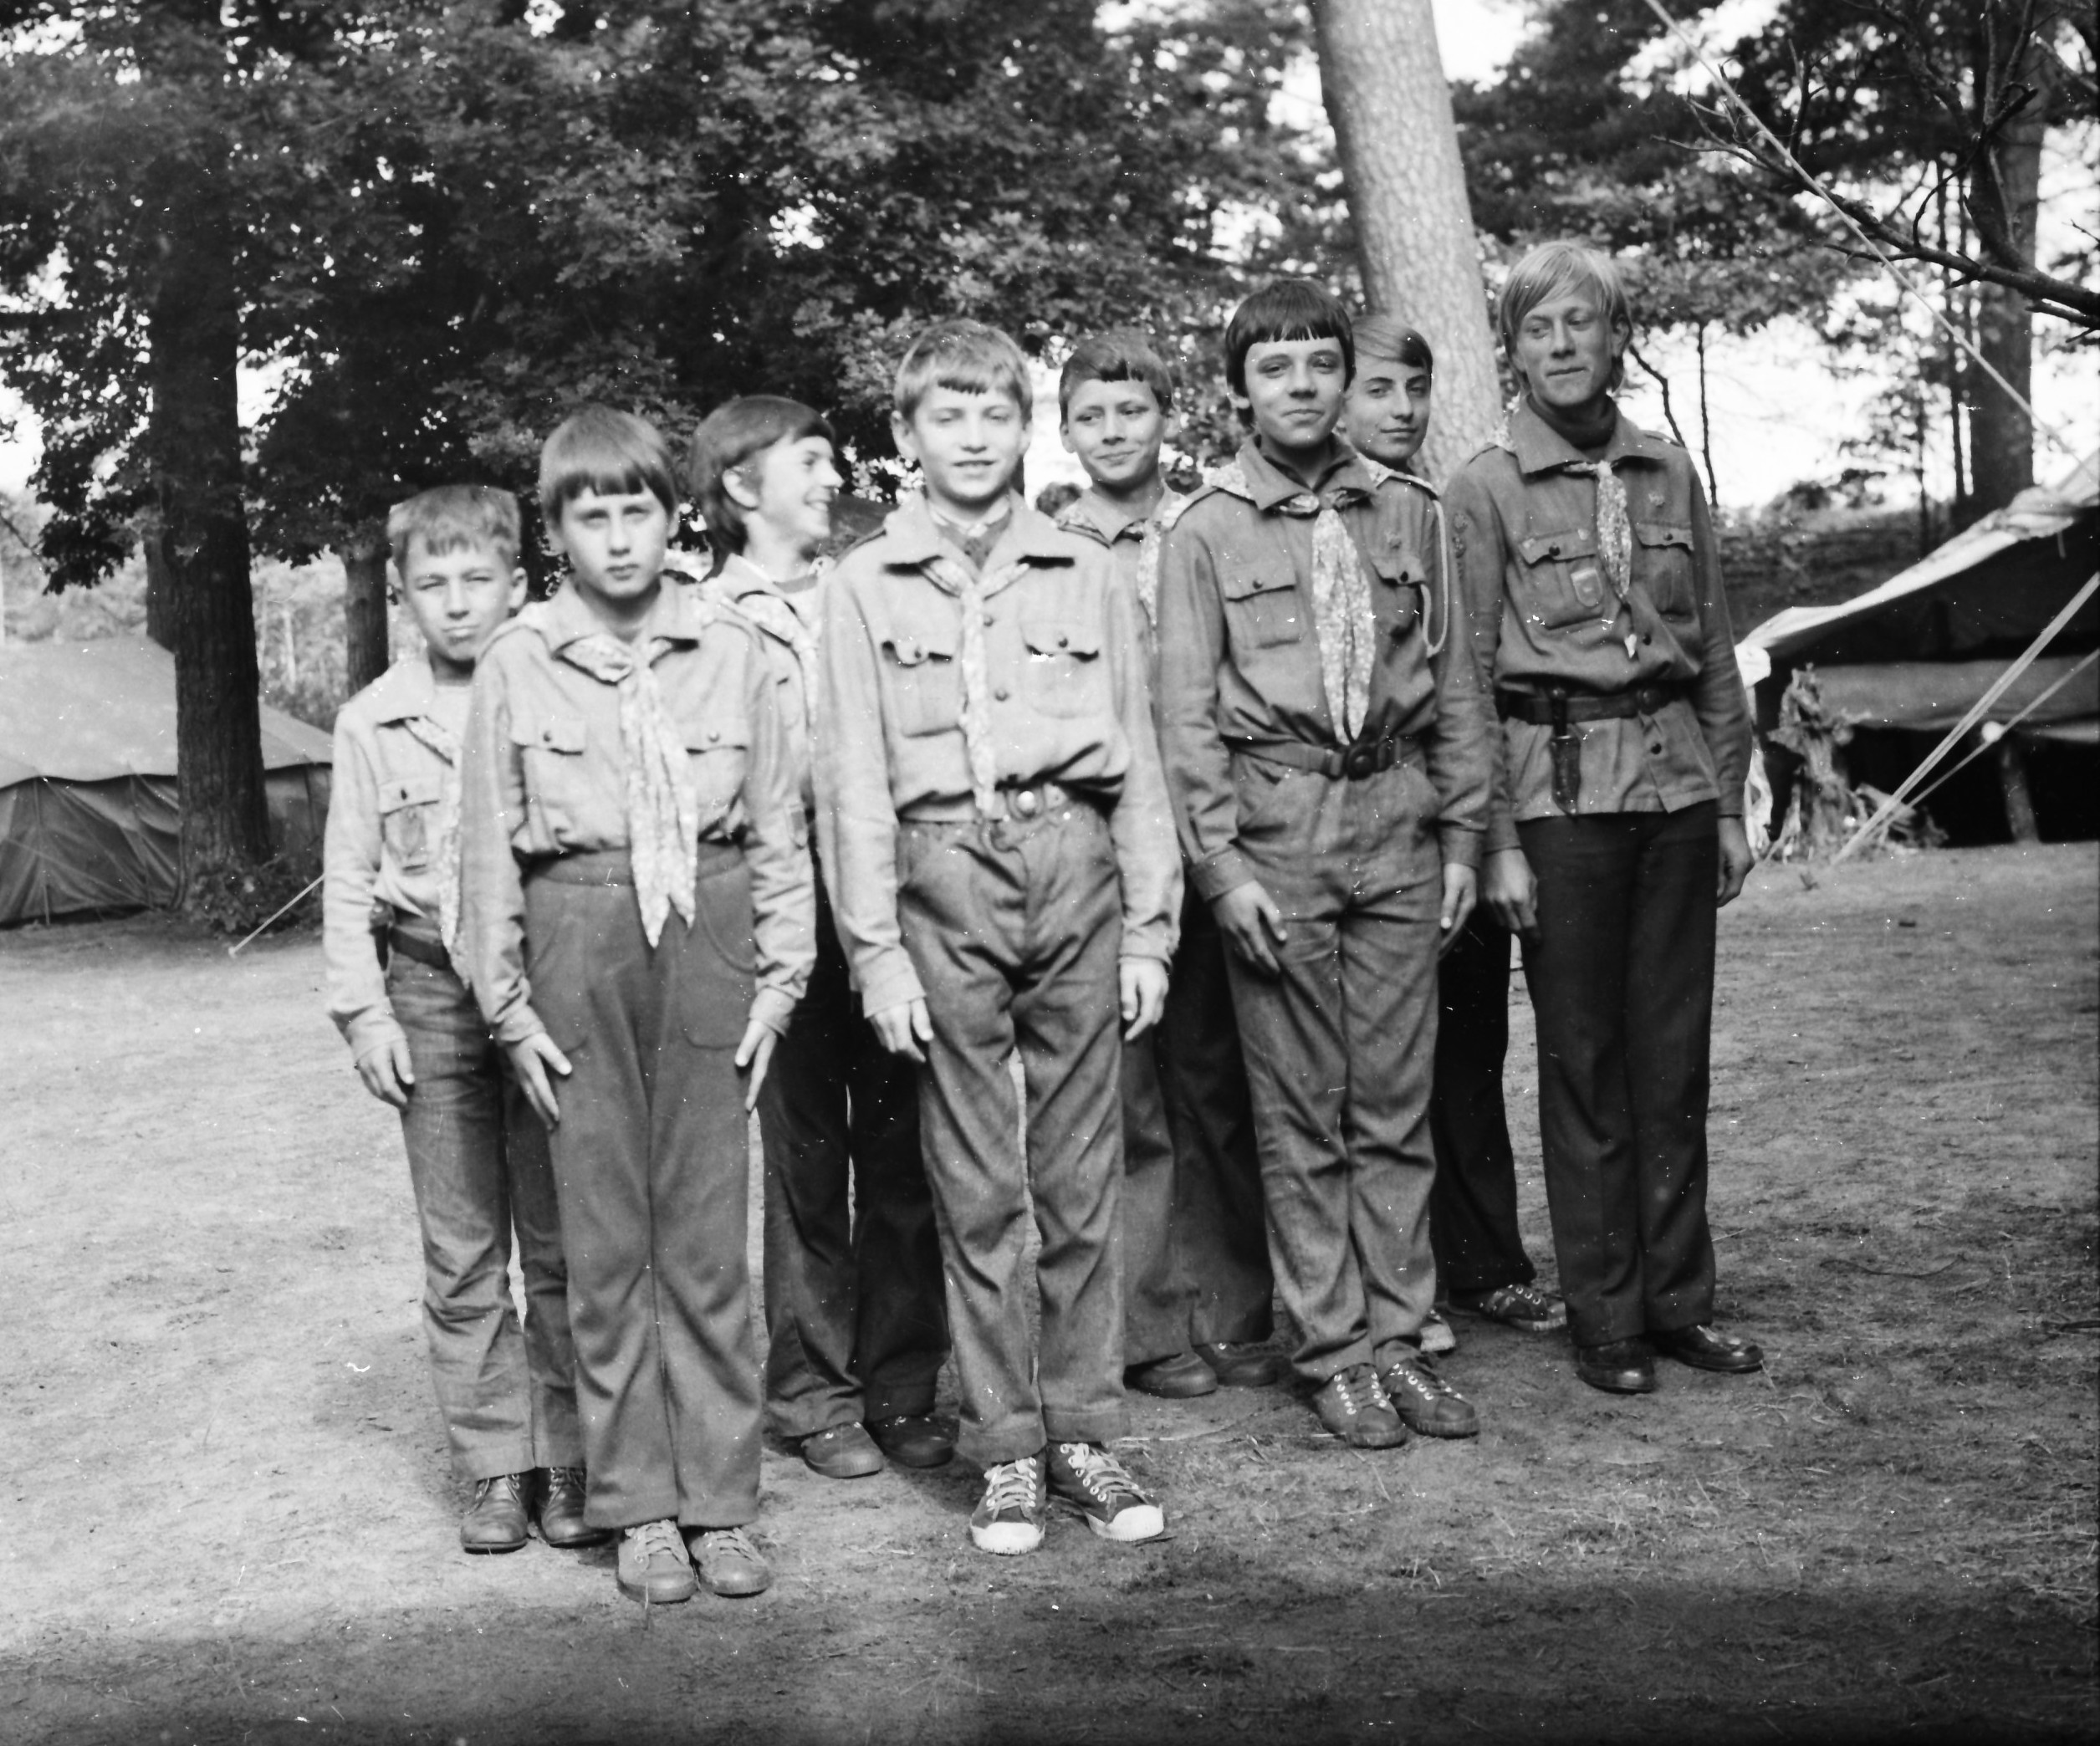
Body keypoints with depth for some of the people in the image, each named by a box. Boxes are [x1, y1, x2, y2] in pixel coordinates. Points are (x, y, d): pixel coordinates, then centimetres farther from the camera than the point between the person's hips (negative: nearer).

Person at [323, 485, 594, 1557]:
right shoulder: (373, 723, 4)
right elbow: (349, 879, 9)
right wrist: (363, 1008, 2)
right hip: (431, 993, 2)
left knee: (561, 1243, 3)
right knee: (459, 1253, 6)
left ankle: (572, 1459, 12)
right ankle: (495, 1466, 15)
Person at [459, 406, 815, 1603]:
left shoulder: (731, 653, 3)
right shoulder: (519, 664, 2)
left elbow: (778, 830, 7)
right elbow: (490, 846, 5)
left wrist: (779, 978, 2)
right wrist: (508, 1002, 2)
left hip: (706, 936, 0)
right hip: (578, 935, 0)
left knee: (708, 1232, 3)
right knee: (605, 1235, 4)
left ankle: (721, 1501, 12)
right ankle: (639, 1504, 14)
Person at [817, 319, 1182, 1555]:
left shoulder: (1087, 576, 11)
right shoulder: (867, 585, 7)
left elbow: (1138, 766, 12)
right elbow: (854, 781, 3)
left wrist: (1150, 927, 5)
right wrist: (877, 947, -4)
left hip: (1077, 865, 2)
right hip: (944, 870, -1)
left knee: (1084, 1174, 5)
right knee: (977, 1186, 2)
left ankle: (1084, 1431, 15)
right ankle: (1007, 1449, 11)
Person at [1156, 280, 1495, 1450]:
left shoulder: (1409, 513, 9)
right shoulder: (1208, 530, 1)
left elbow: (1455, 684, 12)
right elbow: (1188, 712, -2)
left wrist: (1465, 830, 6)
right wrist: (1222, 864, -9)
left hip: (1398, 824, 3)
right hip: (1276, 829, -2)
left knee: (1398, 1103, 6)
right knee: (1302, 1112, 3)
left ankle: (1398, 1337, 15)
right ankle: (1336, 1352, 11)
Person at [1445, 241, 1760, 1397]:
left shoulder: (1669, 474, 10)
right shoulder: (1487, 488, -2)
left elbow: (1716, 651, 15)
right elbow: (1468, 673, -4)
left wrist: (1731, 803, 11)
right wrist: (1497, 840, -9)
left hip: (1677, 779, 4)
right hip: (1562, 787, -4)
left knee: (1675, 1053, 8)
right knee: (1584, 1059, 2)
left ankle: (1678, 1300, 19)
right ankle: (1603, 1318, 12)